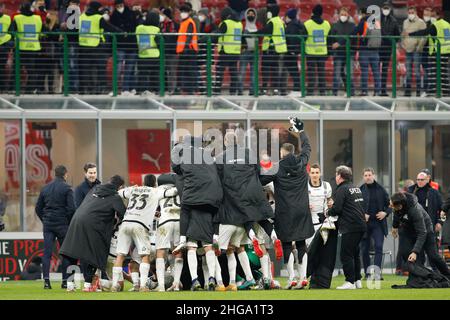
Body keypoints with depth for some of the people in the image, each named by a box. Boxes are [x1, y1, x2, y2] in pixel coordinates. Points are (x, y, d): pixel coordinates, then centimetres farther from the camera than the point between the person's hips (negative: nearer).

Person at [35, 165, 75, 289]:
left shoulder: (45, 188, 10)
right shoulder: (66, 188, -5)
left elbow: (38, 208, 12)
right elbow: (71, 208, -11)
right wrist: (70, 222, 1)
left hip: (48, 224, 4)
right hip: (62, 225, -4)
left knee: (47, 252, 1)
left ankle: (46, 280, -9)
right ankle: (65, 280, 3)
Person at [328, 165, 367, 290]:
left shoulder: (342, 190, -10)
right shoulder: (357, 189, 17)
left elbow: (337, 209, -17)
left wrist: (329, 212, 5)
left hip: (350, 227, -9)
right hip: (361, 225, 9)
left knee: (346, 255, -5)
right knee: (355, 253, 16)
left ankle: (350, 282, -9)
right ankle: (357, 280, 17)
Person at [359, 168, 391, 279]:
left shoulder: (381, 189, 5)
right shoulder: (360, 190, 0)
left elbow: (389, 204, 12)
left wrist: (385, 213, -5)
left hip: (378, 223, 0)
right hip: (364, 224, 0)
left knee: (378, 247, -12)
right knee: (365, 249, 5)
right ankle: (367, 273, 14)